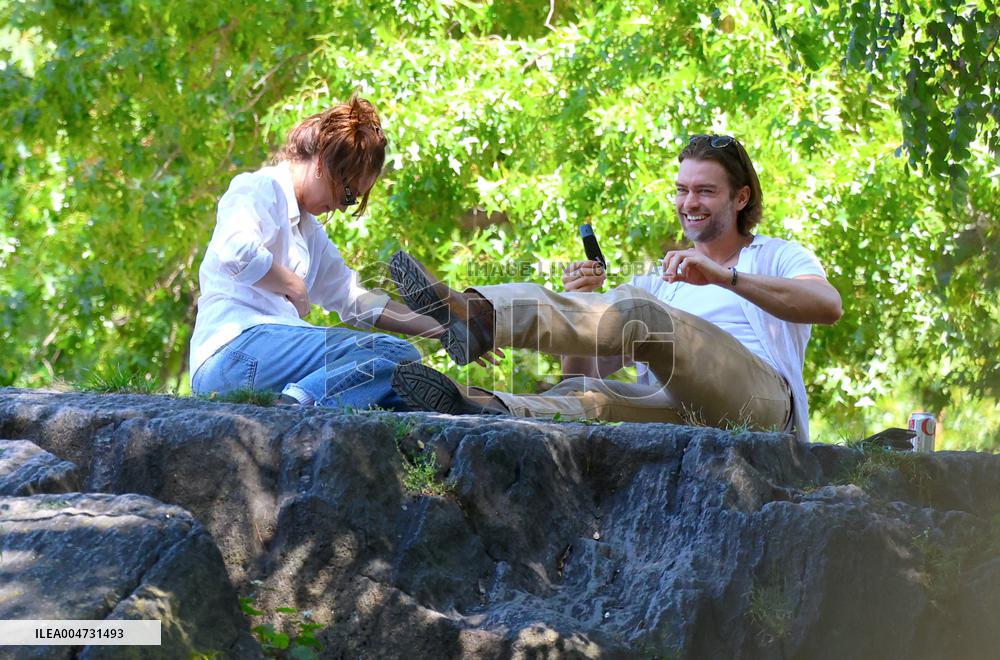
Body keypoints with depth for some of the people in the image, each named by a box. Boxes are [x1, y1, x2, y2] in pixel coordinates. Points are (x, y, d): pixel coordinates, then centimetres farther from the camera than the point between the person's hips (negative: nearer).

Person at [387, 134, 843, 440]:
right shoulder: (657, 284, 33)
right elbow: (588, 370, 22)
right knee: (587, 395, -27)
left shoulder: (778, 258, 21)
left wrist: (724, 276, -14)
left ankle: (480, 317, -43)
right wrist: (583, 305, 0)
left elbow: (829, 306, -5)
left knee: (636, 310, -26)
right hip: (683, 416, 5)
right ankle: (484, 410, -57)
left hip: (759, 400, -5)